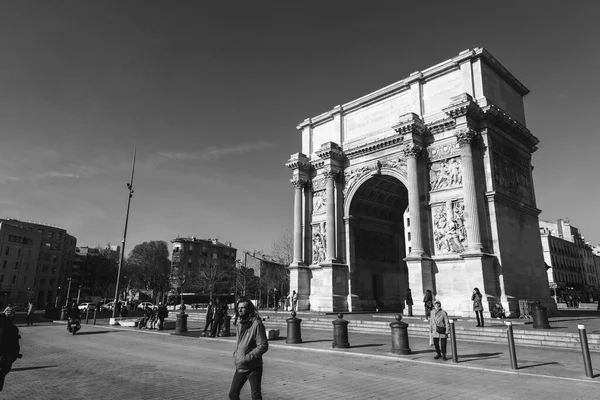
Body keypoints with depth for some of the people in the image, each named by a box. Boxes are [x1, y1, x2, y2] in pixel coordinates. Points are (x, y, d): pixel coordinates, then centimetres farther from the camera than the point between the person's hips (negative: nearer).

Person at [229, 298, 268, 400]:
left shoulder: (256, 324, -17)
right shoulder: (238, 323, 6)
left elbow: (263, 346, -19)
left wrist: (247, 358, -21)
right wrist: (236, 354, 6)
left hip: (253, 367, -7)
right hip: (240, 367, 7)